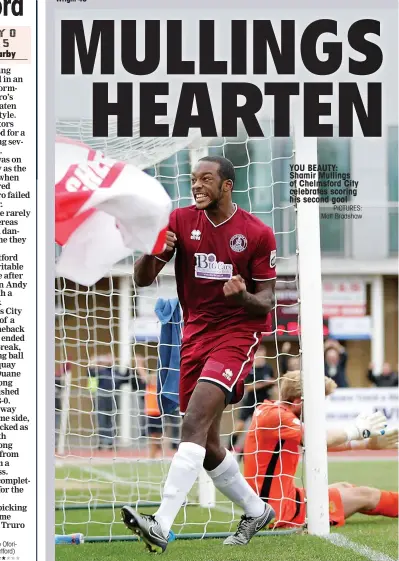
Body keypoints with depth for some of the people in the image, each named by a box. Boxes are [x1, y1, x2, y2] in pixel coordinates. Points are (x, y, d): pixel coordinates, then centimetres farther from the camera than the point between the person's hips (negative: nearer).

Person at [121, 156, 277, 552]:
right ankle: (256, 510, 33)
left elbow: (265, 302, -1)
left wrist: (243, 297, -24)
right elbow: (142, 280, 0)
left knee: (195, 423, -24)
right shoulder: (181, 221, 3)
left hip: (237, 332, -5)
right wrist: (151, 253, -22)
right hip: (195, 334, 5)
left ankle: (161, 524, -34)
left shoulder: (258, 233, -4)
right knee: (207, 444, 9)